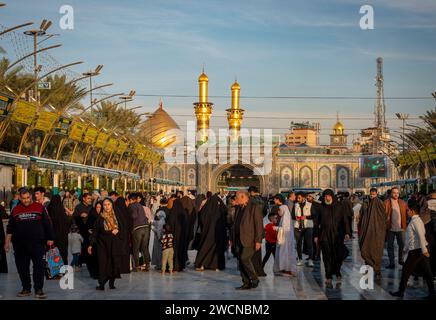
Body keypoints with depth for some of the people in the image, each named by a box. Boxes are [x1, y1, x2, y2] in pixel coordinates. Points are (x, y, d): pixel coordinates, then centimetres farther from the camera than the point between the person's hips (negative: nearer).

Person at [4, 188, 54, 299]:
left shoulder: (39, 207, 4)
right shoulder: (16, 210, 10)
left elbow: (47, 224, 5)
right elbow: (10, 227, 14)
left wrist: (49, 239, 1)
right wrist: (7, 242, 9)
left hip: (37, 243, -2)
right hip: (20, 244, 3)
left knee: (39, 266, -6)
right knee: (22, 267, 6)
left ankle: (39, 290, -2)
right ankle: (26, 289, 18)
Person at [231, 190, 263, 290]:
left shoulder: (255, 207, -8)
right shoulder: (239, 208, 16)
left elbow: (259, 224, -12)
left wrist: (258, 241, -16)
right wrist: (232, 238, 17)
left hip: (249, 239, -8)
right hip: (239, 239, 8)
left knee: (245, 259, -15)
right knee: (241, 261, 5)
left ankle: (254, 279, 2)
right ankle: (246, 283, 11)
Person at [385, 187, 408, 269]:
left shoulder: (403, 203, 5)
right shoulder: (386, 203, -4)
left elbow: (407, 213, 8)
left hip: (400, 228, 2)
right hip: (390, 228, -2)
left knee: (402, 244, 10)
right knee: (390, 246, 4)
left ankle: (401, 260, 29)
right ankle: (392, 263, 12)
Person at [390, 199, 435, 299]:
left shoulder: (415, 221, -15)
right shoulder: (417, 220, 15)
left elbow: (421, 236, -24)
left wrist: (424, 250, -27)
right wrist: (406, 249, 26)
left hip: (416, 251, -9)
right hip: (421, 249, 9)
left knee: (406, 270, 4)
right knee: (427, 272, 8)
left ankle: (401, 292, 13)